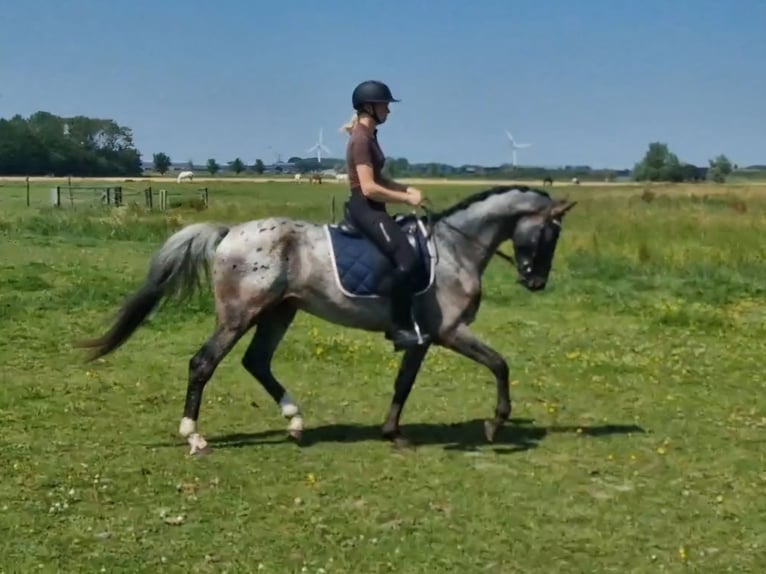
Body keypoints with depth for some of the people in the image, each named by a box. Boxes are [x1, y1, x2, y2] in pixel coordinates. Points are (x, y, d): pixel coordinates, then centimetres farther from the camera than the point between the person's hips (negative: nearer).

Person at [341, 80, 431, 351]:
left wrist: (406, 188, 7)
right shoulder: (361, 139, -16)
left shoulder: (369, 135, 14)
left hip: (371, 209, 11)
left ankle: (398, 324, 21)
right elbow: (369, 188, -23)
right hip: (365, 208, -11)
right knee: (407, 258, -23)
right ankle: (401, 329, -20)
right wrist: (406, 198, -15)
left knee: (408, 251, 17)